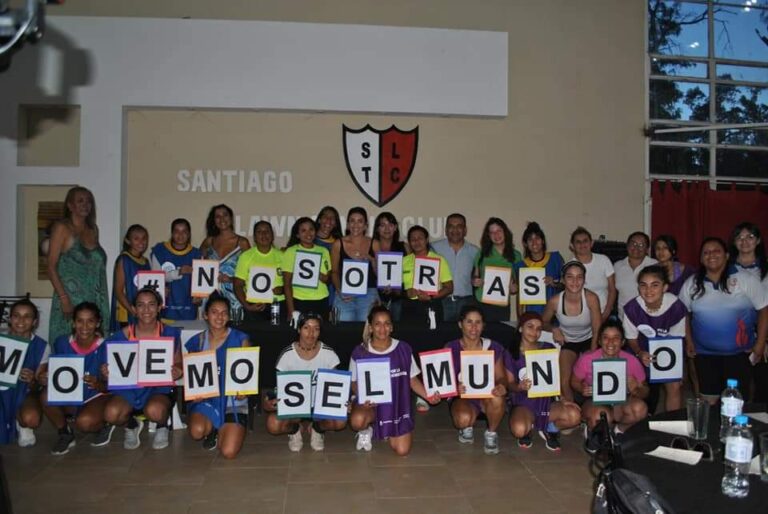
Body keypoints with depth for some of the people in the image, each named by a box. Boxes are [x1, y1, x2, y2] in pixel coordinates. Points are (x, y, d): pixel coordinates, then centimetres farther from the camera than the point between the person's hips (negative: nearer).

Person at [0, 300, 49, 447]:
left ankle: (21, 425, 7)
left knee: (31, 419, -32)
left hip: (23, 392, -1)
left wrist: (32, 382, -29)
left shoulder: (41, 346, -9)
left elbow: (37, 386, -5)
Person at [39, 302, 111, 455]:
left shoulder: (105, 347, -16)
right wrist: (43, 377, -22)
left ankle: (103, 425, 4)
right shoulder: (62, 343, -7)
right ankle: (65, 434, -1)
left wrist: (98, 384, -37)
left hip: (97, 396, -4)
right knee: (46, 396, -26)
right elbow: (50, 369, 2)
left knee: (84, 421, -34)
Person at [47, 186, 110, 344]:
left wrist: (102, 300, 7)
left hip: (95, 302, 5)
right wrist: (63, 298, -15)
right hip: (71, 300, -5)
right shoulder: (62, 228, -1)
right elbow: (51, 267, -7)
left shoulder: (93, 229, 15)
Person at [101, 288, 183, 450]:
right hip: (129, 388, 2)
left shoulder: (170, 333, -4)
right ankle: (132, 425, 11)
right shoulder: (123, 335, -2)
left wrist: (177, 372, -22)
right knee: (111, 413, -28)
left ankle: (162, 427, 6)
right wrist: (106, 372, -19)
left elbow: (178, 364, 2)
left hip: (159, 388, -2)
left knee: (154, 411, -35)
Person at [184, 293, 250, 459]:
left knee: (229, 452, -16)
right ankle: (212, 428, 9)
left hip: (233, 400, -1)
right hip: (206, 399, 2)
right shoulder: (196, 342, 5)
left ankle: (220, 430, 20)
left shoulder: (240, 339, -1)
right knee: (197, 431, -29)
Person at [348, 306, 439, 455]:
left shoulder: (404, 349, -5)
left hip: (397, 405, 2)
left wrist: (428, 396, -14)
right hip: (370, 404, -1)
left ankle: (388, 432, 27)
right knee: (357, 420, -36)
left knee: (402, 450, -10)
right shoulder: (360, 352, -9)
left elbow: (413, 380, 2)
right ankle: (366, 430, 5)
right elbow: (354, 383, -1)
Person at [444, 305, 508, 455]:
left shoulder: (493, 348, -4)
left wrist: (502, 386, -28)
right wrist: (455, 388, -32)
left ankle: (492, 434, -3)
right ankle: (467, 427, 8)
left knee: (497, 397, -36)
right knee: (463, 418, -35)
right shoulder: (451, 349, -7)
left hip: (488, 396, 1)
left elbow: (501, 377, -3)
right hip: (463, 397, -1)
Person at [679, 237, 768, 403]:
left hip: (739, 353, -2)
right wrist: (688, 341, 6)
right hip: (704, 354, 2)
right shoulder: (691, 284, 3)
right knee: (709, 401, 9)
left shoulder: (745, 279, -7)